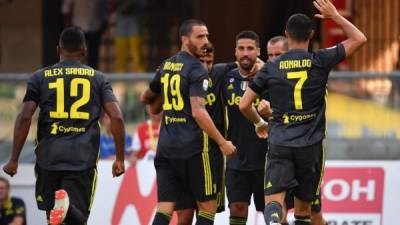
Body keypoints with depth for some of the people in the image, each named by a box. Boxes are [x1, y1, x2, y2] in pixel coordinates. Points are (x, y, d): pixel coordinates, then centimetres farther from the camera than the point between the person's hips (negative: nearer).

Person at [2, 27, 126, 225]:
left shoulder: (40, 77, 8)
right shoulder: (97, 78, 10)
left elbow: (24, 117, -3)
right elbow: (116, 117, -1)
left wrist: (14, 160, 1)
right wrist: (120, 159, 6)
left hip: (49, 155, 0)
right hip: (84, 158, 0)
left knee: (50, 209, 21)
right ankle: (67, 205, -34)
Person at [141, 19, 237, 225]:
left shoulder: (165, 67, 14)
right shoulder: (196, 70, -9)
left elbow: (146, 98, 30)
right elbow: (198, 112, -19)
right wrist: (222, 142, -15)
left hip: (165, 147, 6)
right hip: (193, 147, -6)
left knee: (165, 208, 0)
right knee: (207, 206, 7)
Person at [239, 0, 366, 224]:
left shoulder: (271, 67, 3)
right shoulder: (321, 61, -1)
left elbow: (244, 105, 7)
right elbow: (359, 39, 9)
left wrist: (260, 123, 26)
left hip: (279, 145, 0)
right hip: (311, 145, 0)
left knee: (274, 200, -10)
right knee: (304, 206, 13)